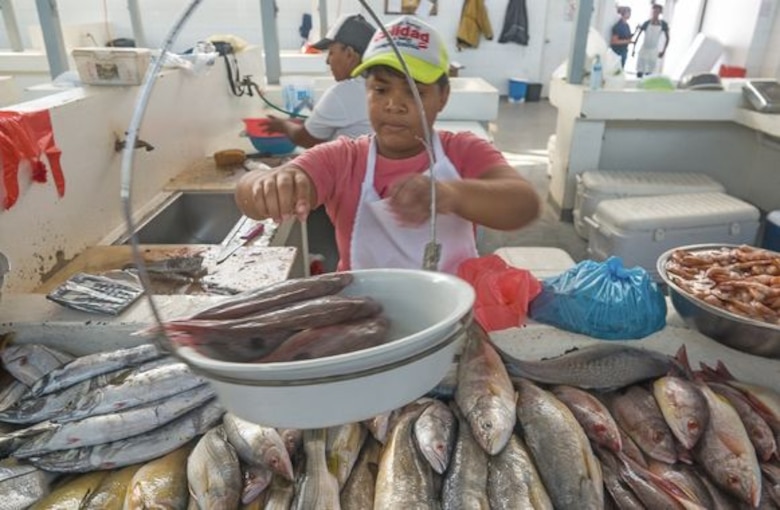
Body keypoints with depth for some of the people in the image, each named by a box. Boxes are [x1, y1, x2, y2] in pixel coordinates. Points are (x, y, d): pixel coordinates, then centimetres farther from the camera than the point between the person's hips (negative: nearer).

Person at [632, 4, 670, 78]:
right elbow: (637, 36, -4)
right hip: (643, 50, -1)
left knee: (649, 74, 2)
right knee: (639, 73, 0)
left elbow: (667, 38, 5)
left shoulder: (663, 25, -5)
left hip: (654, 51, 1)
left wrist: (663, 51, -1)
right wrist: (634, 49, -6)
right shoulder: (646, 23, -11)